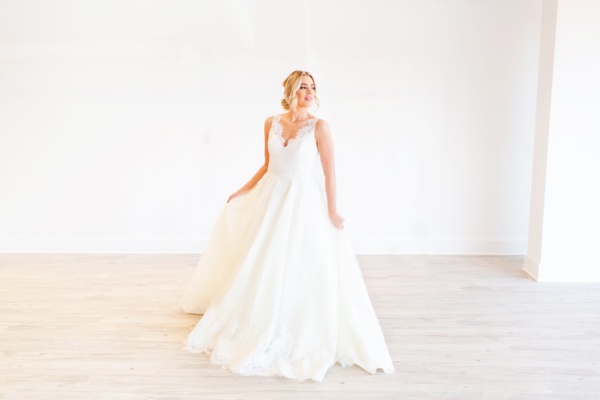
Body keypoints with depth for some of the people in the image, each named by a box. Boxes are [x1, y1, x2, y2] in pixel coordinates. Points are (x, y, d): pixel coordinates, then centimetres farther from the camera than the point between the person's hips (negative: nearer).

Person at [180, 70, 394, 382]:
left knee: (300, 272, 0)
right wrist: (242, 191, 14)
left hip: (303, 203, -4)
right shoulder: (271, 123, 2)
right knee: (260, 267, 14)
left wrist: (332, 211, -9)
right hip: (270, 198, 4)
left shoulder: (319, 126, -10)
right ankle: (258, 330, 36)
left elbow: (330, 173, -9)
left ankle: (299, 336, 20)